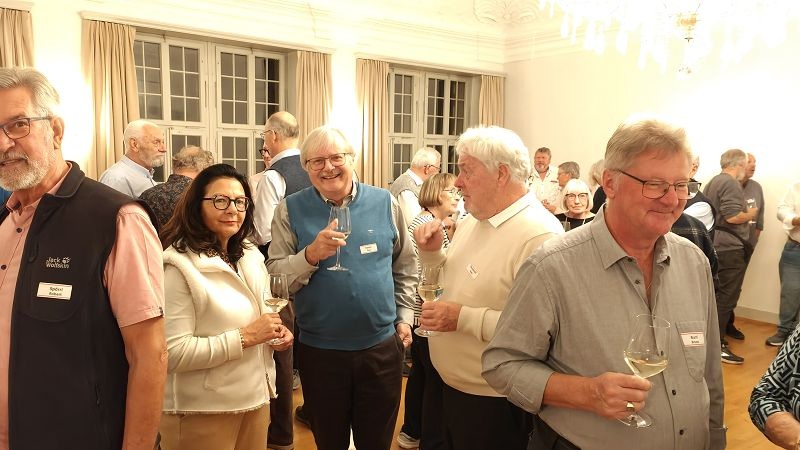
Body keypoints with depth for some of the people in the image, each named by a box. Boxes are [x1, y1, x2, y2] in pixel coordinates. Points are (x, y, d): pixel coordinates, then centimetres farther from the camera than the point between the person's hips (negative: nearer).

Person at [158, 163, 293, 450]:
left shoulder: (250, 256, 7)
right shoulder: (179, 266, -18)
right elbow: (174, 352, -23)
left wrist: (276, 331, -3)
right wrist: (245, 337, -23)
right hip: (202, 412, -7)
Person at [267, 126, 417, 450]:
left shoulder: (384, 203, 1)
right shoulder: (291, 210, -4)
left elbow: (405, 266, 11)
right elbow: (274, 277, -7)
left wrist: (404, 316, 8)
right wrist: (311, 255, -23)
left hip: (381, 346, 1)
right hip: (319, 350, 0)